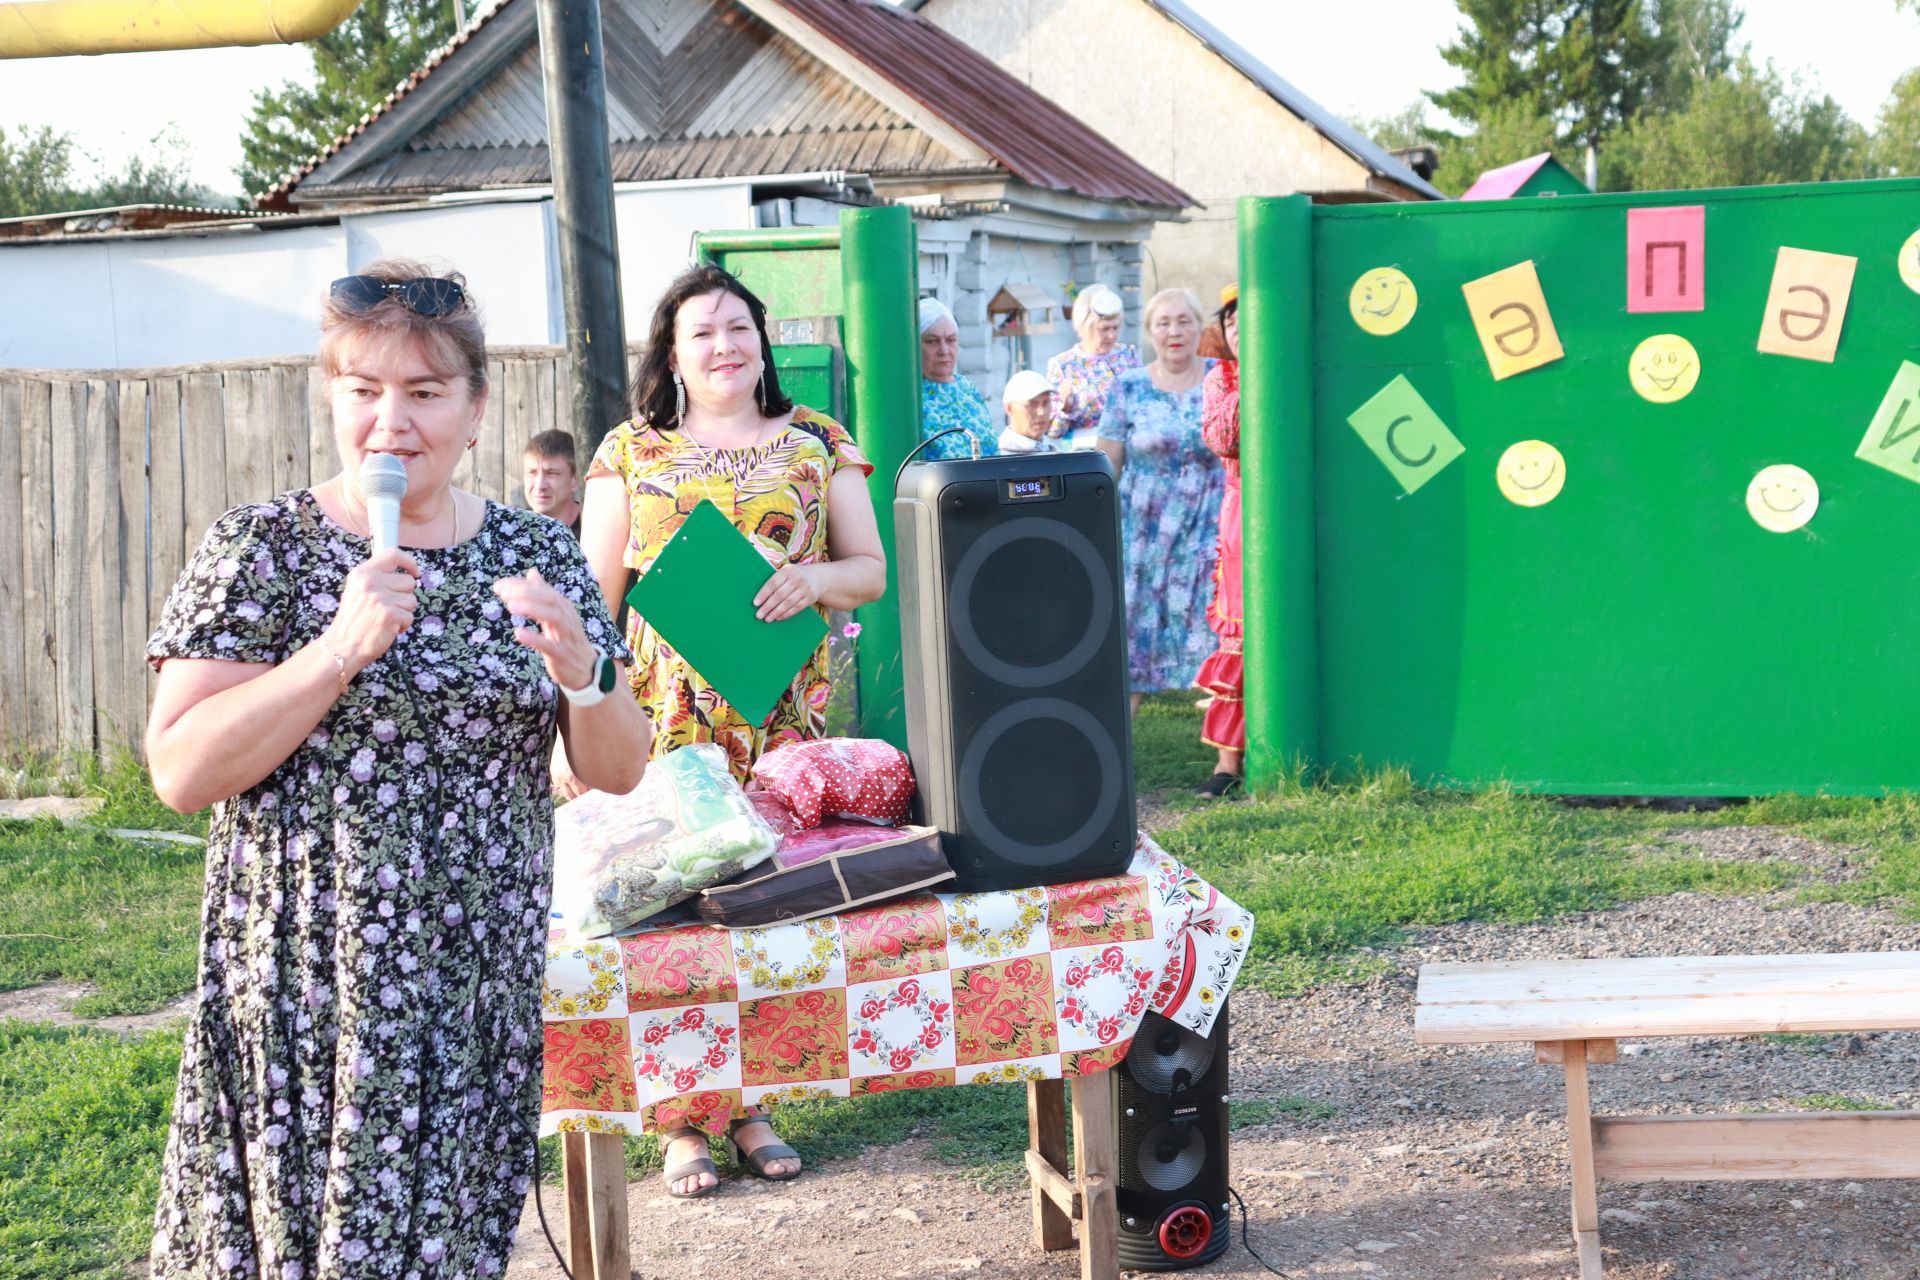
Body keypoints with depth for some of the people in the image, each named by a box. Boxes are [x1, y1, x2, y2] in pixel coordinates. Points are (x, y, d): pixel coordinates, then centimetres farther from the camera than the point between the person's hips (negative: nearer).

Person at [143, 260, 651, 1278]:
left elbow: (619, 772, 6)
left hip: (486, 982, 3)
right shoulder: (259, 547, -3)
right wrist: (340, 649, -21)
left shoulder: (538, 556, 5)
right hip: (308, 985, -2)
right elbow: (180, 772, -11)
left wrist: (578, 673, -15)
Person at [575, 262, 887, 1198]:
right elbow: (593, 592, 7)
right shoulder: (631, 452, 8)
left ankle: (753, 1104, 14)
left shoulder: (817, 443, 10)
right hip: (665, 710, -1)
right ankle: (682, 1116, 8)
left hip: (782, 710, 1)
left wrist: (814, 579, -12)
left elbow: (871, 569, 10)